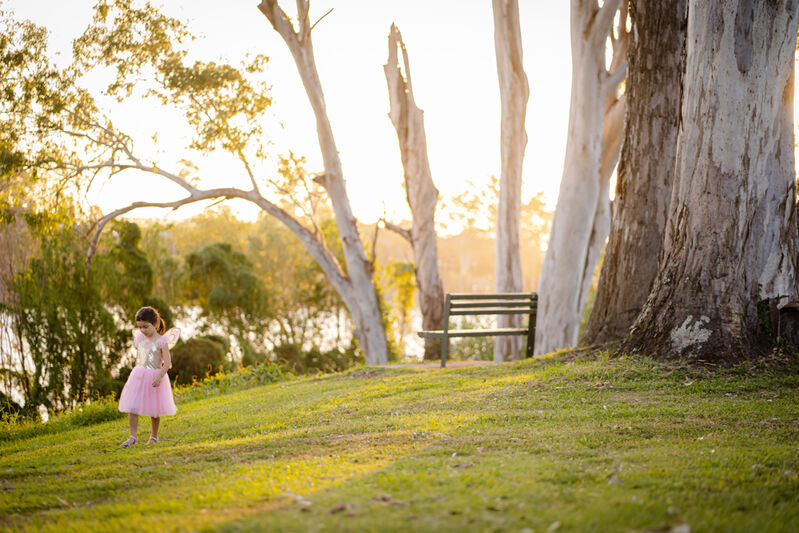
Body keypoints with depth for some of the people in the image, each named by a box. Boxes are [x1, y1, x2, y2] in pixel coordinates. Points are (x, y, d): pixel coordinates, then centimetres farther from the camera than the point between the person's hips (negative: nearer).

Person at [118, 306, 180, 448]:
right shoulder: (139, 338, 6)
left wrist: (159, 376, -27)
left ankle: (154, 436, 24)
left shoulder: (161, 341, -9)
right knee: (132, 407, -7)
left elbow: (167, 362, -16)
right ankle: (133, 437, -3)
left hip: (155, 376, -4)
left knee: (154, 410, 6)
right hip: (139, 376, 4)